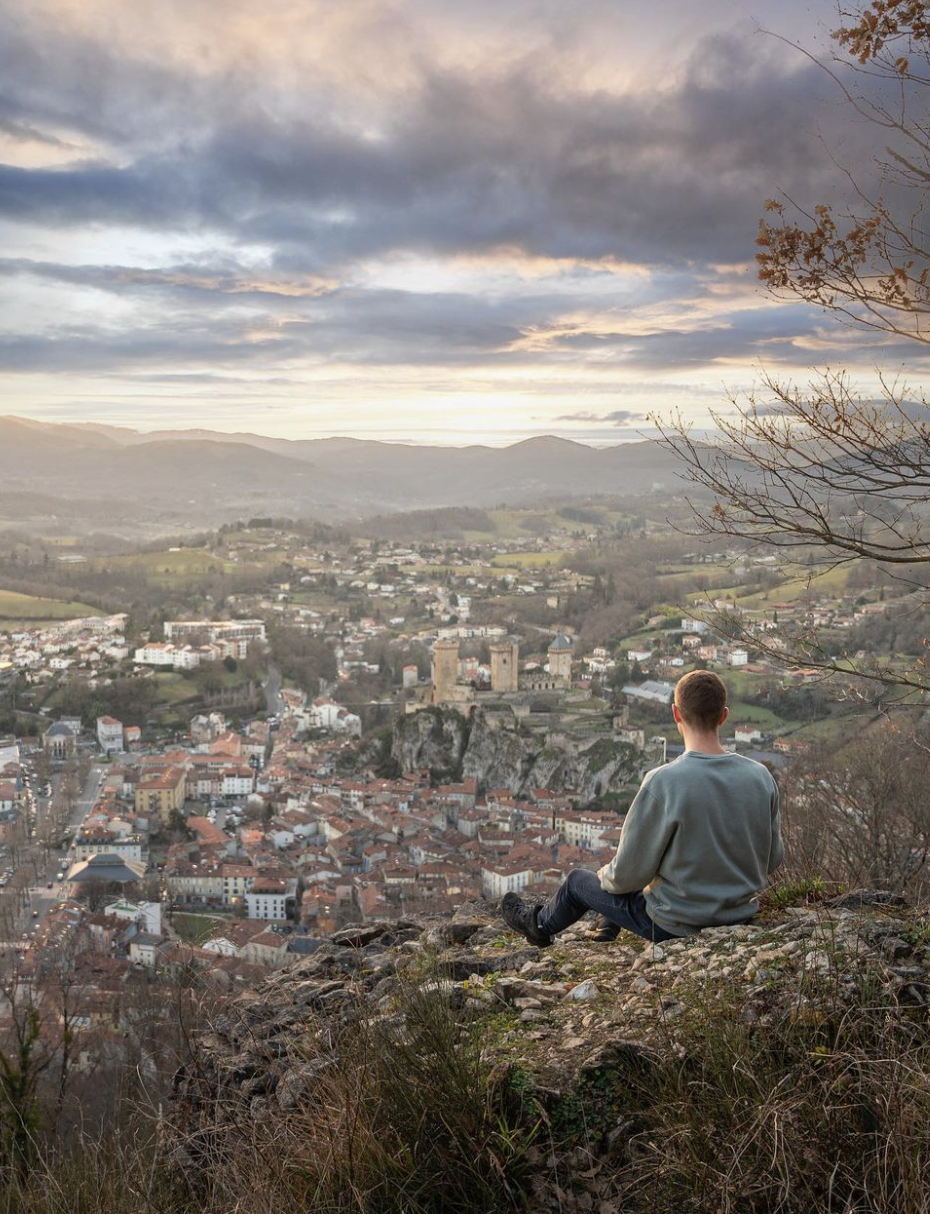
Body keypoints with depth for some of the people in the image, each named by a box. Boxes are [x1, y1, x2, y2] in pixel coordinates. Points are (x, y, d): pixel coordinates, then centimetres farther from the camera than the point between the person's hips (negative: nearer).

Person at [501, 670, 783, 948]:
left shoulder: (663, 782, -27)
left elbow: (629, 873, -18)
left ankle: (538, 925, 50)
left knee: (577, 881, 21)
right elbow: (773, 857, 1)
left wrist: (605, 875, 5)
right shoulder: (761, 776, -12)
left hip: (676, 925, -5)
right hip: (741, 914, 5)